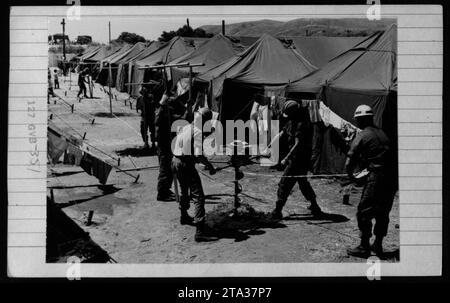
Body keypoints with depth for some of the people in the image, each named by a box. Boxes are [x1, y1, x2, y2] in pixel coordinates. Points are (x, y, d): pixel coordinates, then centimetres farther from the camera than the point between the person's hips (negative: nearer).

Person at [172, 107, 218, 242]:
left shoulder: (185, 127, 10)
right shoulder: (198, 132, -16)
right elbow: (199, 155, -25)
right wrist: (210, 166, -14)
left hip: (176, 161, 9)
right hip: (186, 165, -9)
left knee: (184, 191, 30)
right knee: (198, 196, -10)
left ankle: (184, 217, 52)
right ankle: (200, 231, -16)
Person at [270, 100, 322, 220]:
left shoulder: (301, 125, -21)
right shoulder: (291, 122, 8)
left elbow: (297, 144, -26)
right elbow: (280, 134, 10)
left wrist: (286, 159, -28)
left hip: (299, 159, -10)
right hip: (295, 158, 10)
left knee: (284, 184, -7)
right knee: (303, 183, 22)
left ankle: (277, 212, -4)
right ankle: (315, 207, 34)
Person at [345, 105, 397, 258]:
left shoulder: (361, 136, -5)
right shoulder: (382, 133, 15)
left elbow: (350, 161, -6)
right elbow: (387, 155, 18)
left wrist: (350, 175, 12)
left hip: (376, 178, -7)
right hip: (392, 177, 7)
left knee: (364, 212, 3)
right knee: (383, 212, 16)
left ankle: (364, 247, 7)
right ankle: (378, 245, 25)